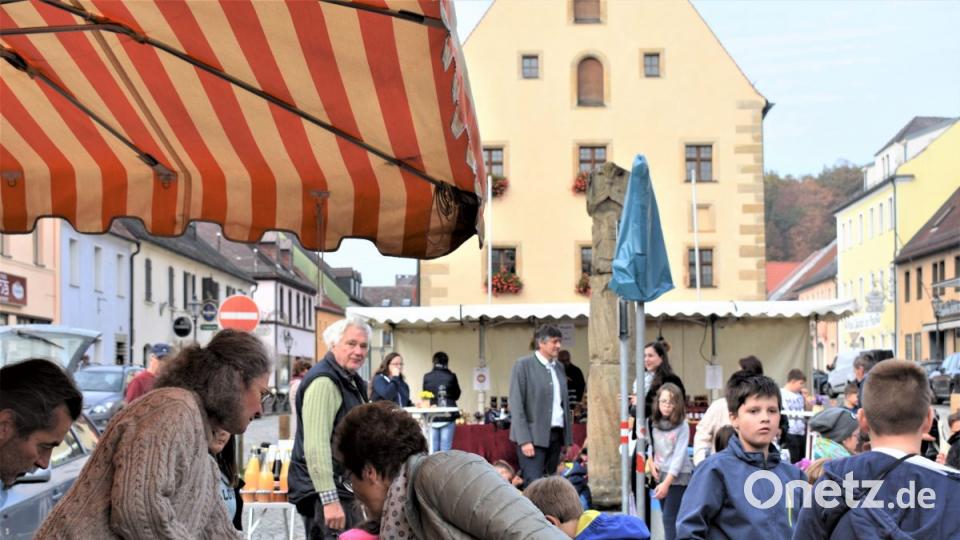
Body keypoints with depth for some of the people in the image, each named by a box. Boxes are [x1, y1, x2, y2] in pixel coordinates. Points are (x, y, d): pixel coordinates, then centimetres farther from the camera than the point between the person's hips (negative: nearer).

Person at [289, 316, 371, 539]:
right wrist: (329, 499, -30)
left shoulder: (352, 381, 16)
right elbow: (316, 446, -26)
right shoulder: (324, 382, -18)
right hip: (326, 491, -10)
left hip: (345, 487, 10)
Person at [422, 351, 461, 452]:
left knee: (433, 448, 5)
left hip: (432, 417, 2)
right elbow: (456, 395, 6)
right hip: (448, 417, -1)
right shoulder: (451, 376, -6)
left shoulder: (427, 377, -2)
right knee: (446, 448, 0)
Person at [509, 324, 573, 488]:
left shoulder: (559, 367, 14)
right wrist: (524, 440, -15)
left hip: (556, 434, 6)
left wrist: (567, 436, 11)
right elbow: (516, 405, -9)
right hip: (533, 436, -6)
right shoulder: (523, 365, -5)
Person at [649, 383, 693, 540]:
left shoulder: (682, 426, -13)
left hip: (678, 476, -6)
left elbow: (679, 456, -17)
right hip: (661, 475, 6)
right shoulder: (655, 424, 4)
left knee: (670, 519, -11)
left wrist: (667, 482, -22)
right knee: (668, 518, 9)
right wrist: (651, 461, -3)